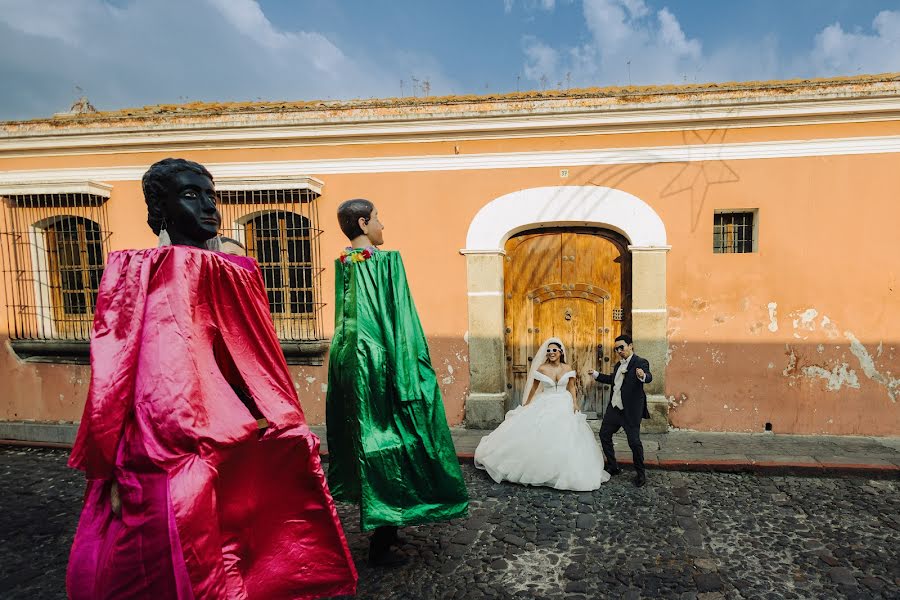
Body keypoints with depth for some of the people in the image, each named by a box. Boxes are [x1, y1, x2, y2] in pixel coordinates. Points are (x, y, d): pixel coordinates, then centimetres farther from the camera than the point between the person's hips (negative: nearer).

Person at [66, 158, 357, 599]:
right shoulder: (135, 273, -2)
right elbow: (114, 373, -5)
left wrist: (288, 432, 9)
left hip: (235, 450, 3)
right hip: (161, 456, -3)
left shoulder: (239, 273, 8)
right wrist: (114, 468, -7)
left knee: (228, 562, 14)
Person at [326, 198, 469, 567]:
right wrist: (409, 378, -15)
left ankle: (379, 527, 33)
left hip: (350, 364, 8)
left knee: (364, 439, 16)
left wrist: (355, 355, 19)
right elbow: (400, 322, -17)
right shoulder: (387, 260, -13)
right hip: (382, 366, -7)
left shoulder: (342, 265, 7)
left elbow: (345, 321, 12)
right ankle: (381, 545, 12)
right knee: (388, 444, 2)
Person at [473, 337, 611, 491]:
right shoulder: (542, 368, -6)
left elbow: (571, 387, 9)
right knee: (539, 438, -4)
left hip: (565, 406, 1)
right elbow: (534, 388, 4)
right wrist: (526, 405, 6)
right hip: (545, 406, -1)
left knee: (566, 440, 1)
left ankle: (565, 472, 18)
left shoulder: (567, 368, -1)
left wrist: (575, 403, -3)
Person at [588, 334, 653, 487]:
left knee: (634, 441, -2)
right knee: (604, 435, 14)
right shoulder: (618, 365, 11)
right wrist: (596, 375, 24)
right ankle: (613, 467, 29)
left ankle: (640, 473, 20)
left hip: (631, 411, -8)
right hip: (614, 408, 8)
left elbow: (649, 377, -32)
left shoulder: (641, 362, -12)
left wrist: (643, 375, -53)